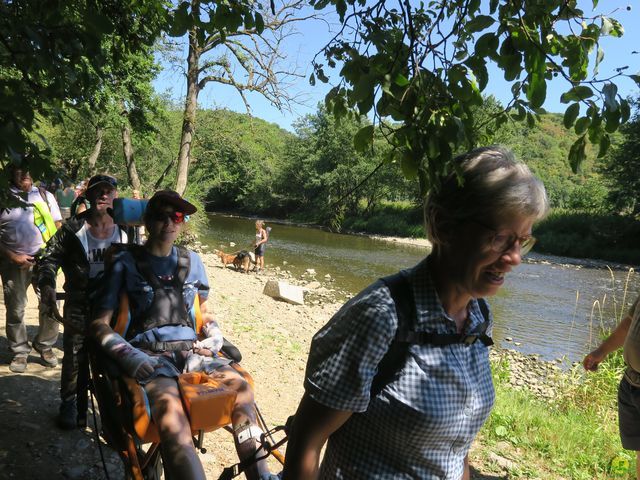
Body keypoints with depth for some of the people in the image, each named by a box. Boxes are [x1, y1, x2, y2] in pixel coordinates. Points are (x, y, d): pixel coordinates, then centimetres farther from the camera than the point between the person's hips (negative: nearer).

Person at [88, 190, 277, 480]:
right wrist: (129, 356, -15)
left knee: (240, 387, -26)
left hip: (190, 349, 4)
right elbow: (99, 324, 1)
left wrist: (216, 338, 9)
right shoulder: (126, 262, 4)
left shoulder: (191, 261, 16)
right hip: (149, 355, -3)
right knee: (171, 409, -37)